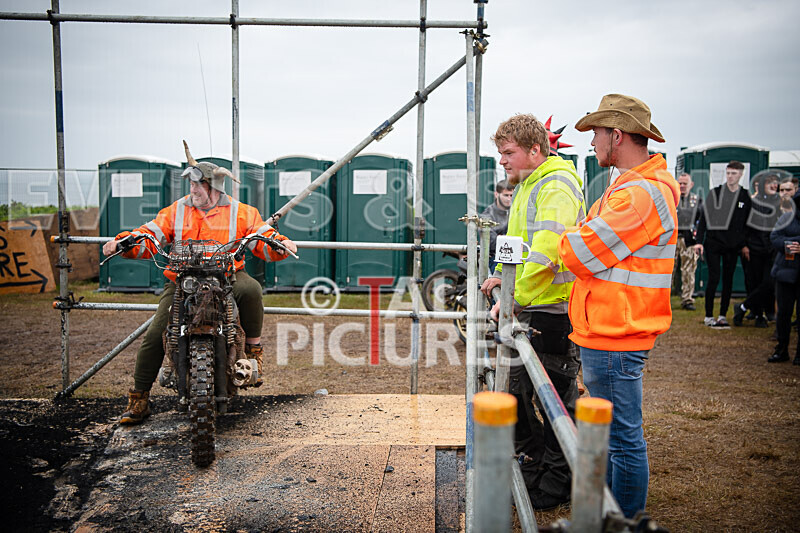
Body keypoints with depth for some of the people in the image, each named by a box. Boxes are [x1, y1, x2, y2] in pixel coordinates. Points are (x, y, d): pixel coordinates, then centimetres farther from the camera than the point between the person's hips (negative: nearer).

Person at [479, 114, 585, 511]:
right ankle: (532, 468, 33)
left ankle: (557, 485, 18)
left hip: (553, 310, -10)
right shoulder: (527, 185, 16)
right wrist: (501, 275, 17)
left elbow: (546, 252, -27)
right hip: (525, 309, 10)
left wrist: (513, 296, -24)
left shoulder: (557, 185, -16)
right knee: (518, 391, 17)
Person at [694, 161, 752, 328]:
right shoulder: (714, 193, -1)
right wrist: (699, 241, -8)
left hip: (733, 245, 3)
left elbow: (747, 223, 11)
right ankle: (709, 316, 4)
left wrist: (745, 245, 6)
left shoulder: (745, 196, 6)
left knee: (728, 280, 5)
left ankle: (722, 315, 13)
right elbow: (704, 218, -2)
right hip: (713, 242, -3)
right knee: (714, 278, -5)